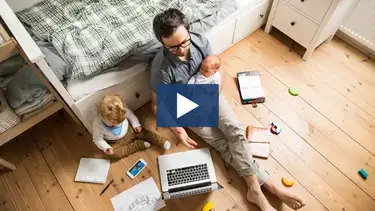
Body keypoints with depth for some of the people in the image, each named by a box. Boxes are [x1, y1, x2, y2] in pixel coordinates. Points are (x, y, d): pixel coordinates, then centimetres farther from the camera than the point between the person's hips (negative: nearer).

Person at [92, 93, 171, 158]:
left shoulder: (122, 110, -27)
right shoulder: (97, 124, -30)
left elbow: (130, 114, -5)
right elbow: (98, 139, -18)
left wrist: (136, 125, -12)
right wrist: (106, 148, -31)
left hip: (129, 131, 1)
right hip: (116, 142, -1)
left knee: (143, 133, -13)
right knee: (113, 153, -22)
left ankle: (162, 142, -2)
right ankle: (138, 144, -17)